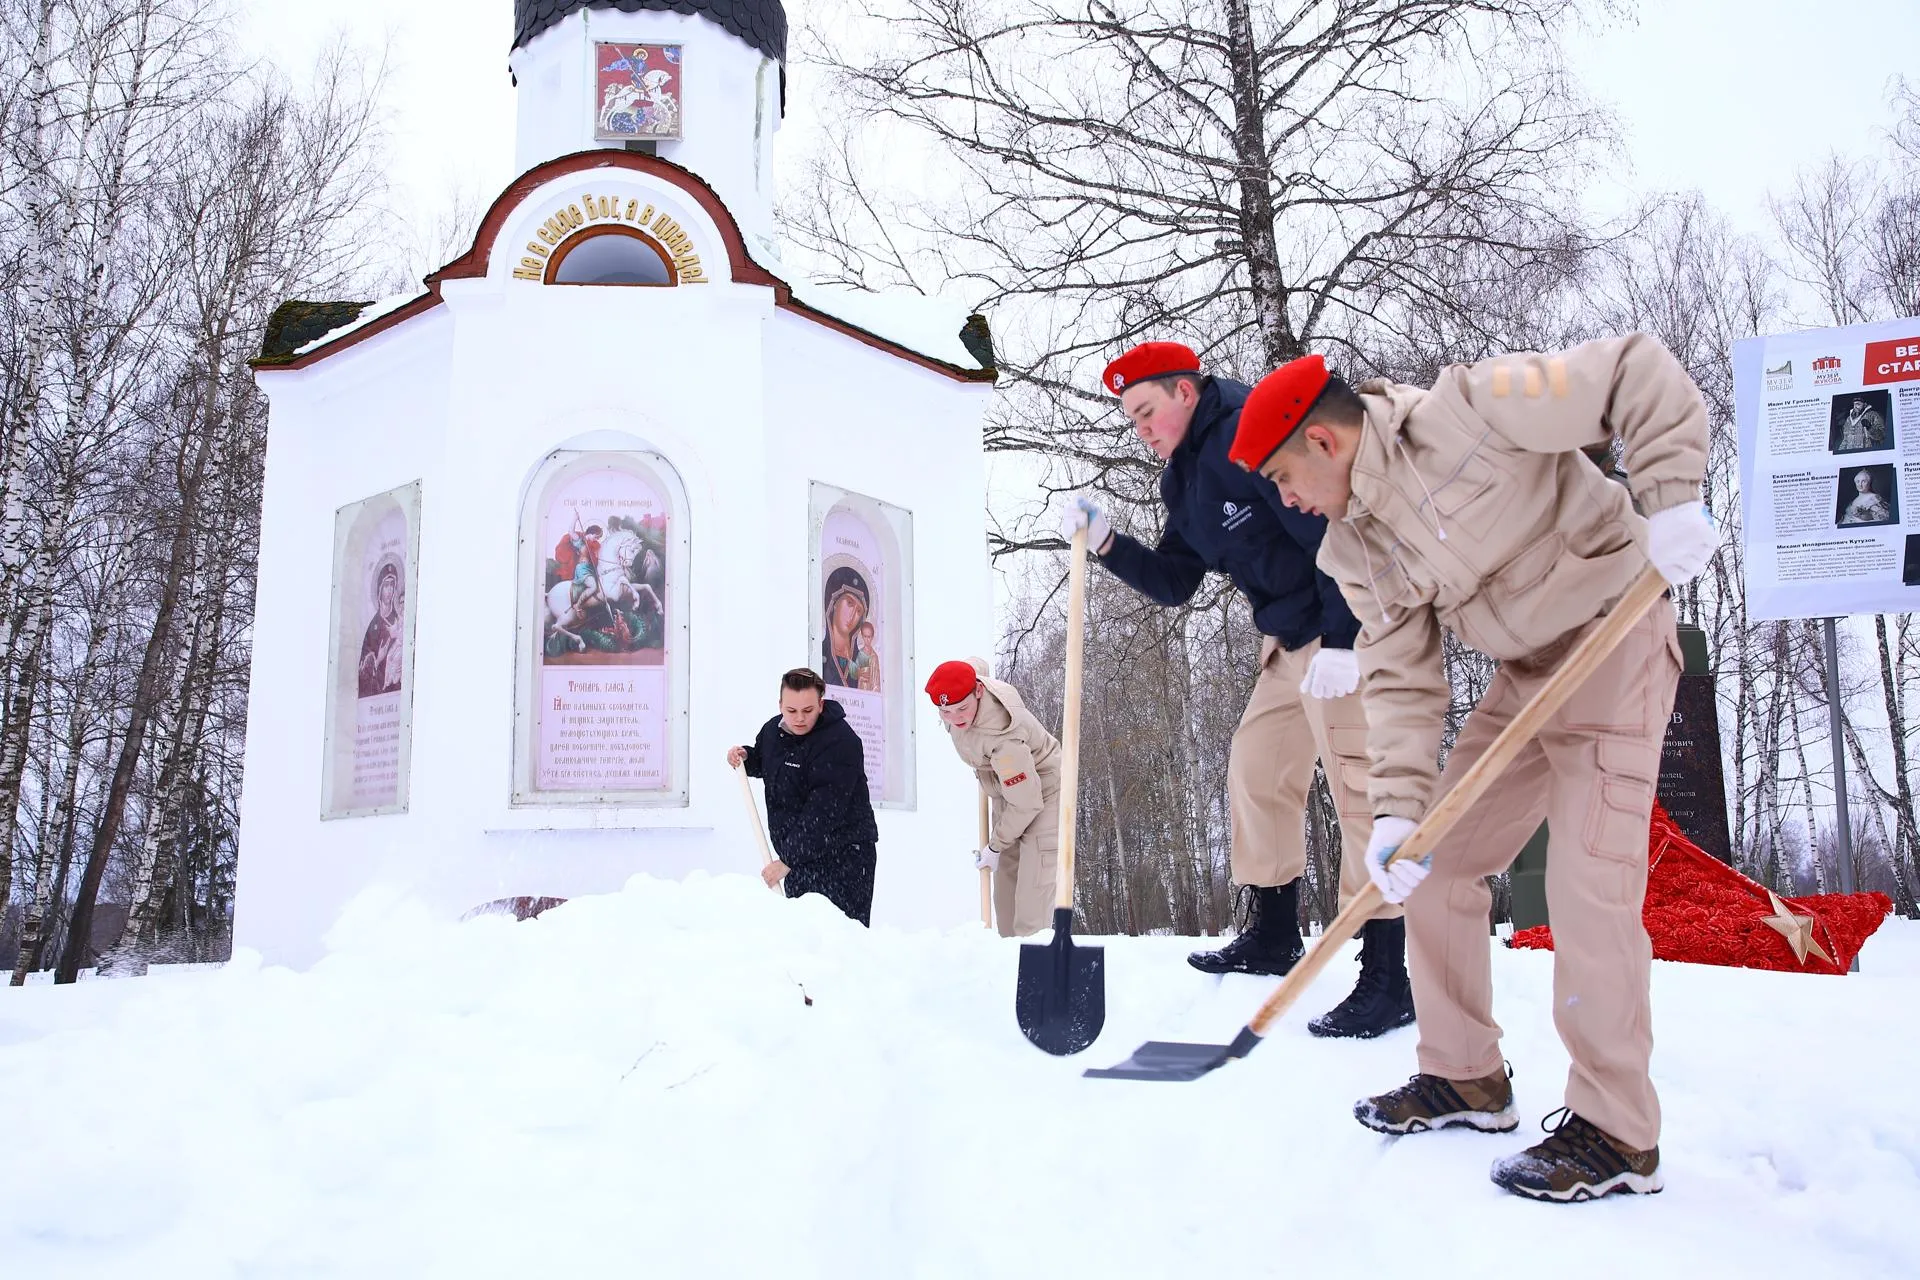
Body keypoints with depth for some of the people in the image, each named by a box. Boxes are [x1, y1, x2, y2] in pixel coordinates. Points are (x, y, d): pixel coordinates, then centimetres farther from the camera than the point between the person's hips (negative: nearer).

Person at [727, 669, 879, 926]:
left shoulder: (840, 742, -21)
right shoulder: (773, 730, 4)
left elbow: (823, 813, -26)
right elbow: (764, 763, 29)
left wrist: (788, 860, -27)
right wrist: (745, 758, 5)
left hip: (842, 854, -8)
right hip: (797, 852, 8)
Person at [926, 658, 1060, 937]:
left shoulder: (1004, 740, -41)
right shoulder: (962, 681, -19)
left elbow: (1026, 803, -32)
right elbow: (978, 665, 8)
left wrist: (995, 847, -18)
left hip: (1041, 792, -9)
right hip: (1008, 787, 9)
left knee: (1034, 883, -21)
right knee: (1005, 878, 10)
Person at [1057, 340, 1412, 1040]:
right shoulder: (1183, 479, 12)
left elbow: (1332, 532, -25)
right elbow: (1174, 582, 13)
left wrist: (1340, 640, -28)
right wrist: (1105, 543, -1)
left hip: (1347, 631, -10)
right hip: (1290, 640, 10)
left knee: (1356, 785, -13)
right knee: (1256, 767, 13)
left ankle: (1386, 979, -9)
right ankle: (1273, 936, 27)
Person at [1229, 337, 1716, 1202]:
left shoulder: (1467, 411, -22)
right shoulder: (1351, 551, 0)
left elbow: (1637, 372, -18)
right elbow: (1400, 680, -4)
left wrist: (1671, 499, -29)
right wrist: (1396, 805, -16)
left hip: (1614, 635, -8)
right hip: (1524, 670, 8)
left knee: (1588, 884, -13)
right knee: (1429, 862, 5)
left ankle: (1616, 1135, 2)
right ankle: (1465, 1077, 22)